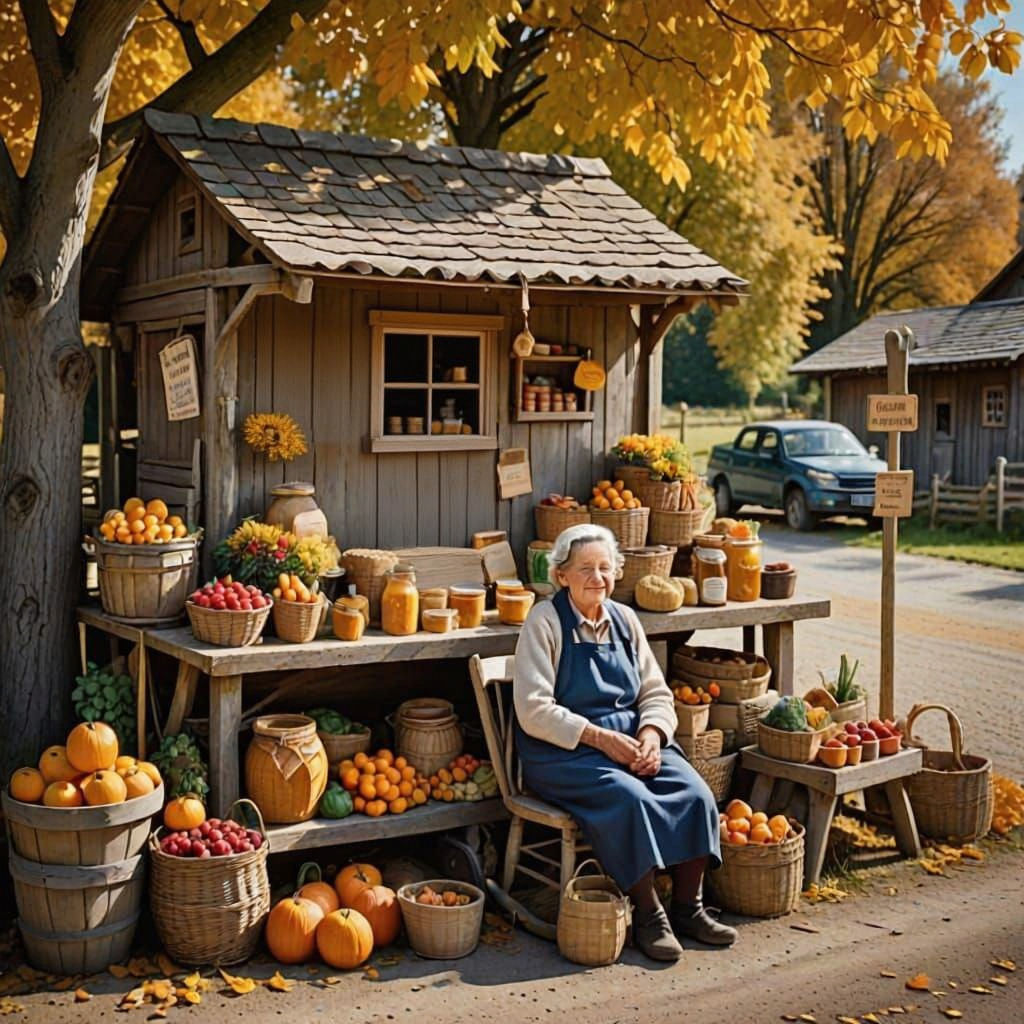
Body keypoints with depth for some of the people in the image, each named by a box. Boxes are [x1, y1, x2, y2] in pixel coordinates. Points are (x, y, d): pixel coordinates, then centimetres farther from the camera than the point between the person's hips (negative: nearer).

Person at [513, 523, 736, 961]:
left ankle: (687, 906, -3)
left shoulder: (624, 619, 10)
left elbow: (656, 694, 13)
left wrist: (651, 735, -9)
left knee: (695, 793, -18)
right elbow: (534, 712, -13)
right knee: (632, 800, -31)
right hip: (563, 754, -5)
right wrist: (601, 737, -19)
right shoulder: (545, 622, -7)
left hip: (632, 742, 6)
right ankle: (648, 914, -14)